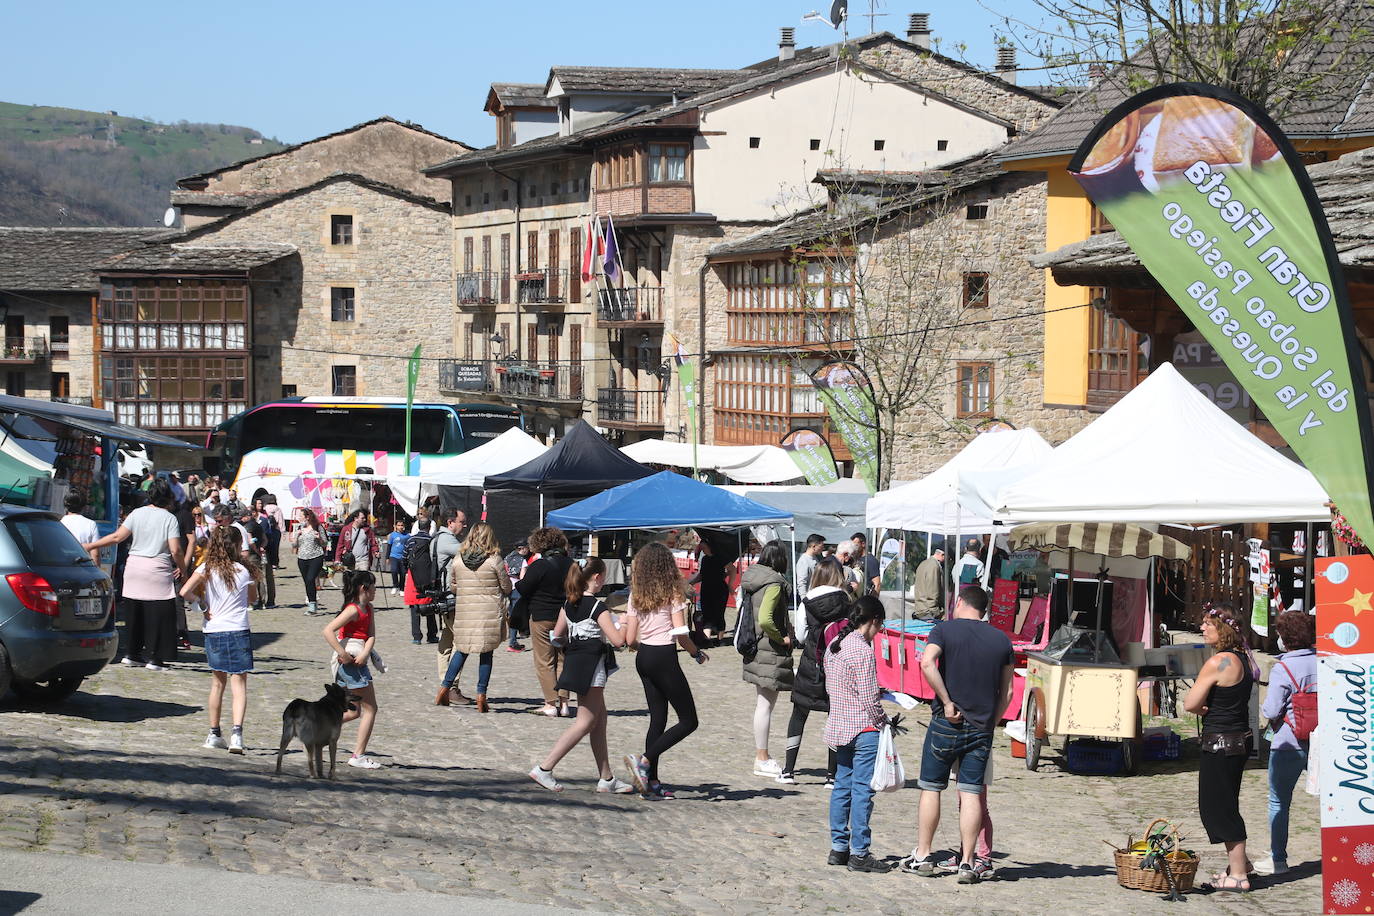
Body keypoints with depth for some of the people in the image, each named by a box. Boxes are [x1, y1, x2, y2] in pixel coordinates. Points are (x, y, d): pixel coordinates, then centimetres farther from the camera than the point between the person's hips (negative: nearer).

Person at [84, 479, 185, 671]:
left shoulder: (137, 513, 5)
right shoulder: (169, 518, -4)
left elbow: (117, 536, 1)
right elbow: (175, 550, -11)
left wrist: (90, 546, 10)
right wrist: (181, 568, 8)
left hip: (134, 565, 4)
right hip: (158, 569, -4)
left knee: (134, 612, 12)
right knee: (157, 614, 0)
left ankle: (131, 653, 18)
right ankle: (153, 658, -1)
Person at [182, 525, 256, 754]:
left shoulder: (206, 569, -2)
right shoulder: (243, 571, -2)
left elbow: (185, 592, -14)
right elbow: (252, 598, 13)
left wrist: (201, 600, 2)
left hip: (213, 631, 2)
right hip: (239, 632, -2)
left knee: (217, 683, 16)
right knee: (239, 684, -3)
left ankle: (214, 734, 21)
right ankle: (237, 731, -20)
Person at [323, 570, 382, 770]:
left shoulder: (368, 609, 13)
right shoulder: (353, 610, -14)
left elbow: (371, 635, 3)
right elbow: (328, 630, -23)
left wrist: (365, 653, -16)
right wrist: (343, 654, -23)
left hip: (358, 661, 9)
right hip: (350, 662, -9)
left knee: (353, 712, 15)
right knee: (370, 709, -2)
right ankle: (359, 755, 0)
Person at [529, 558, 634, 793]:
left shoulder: (569, 604, 6)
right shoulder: (598, 607, -17)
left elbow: (557, 635, 14)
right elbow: (617, 640, -21)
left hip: (574, 660, 9)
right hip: (591, 665, -9)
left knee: (600, 719, 13)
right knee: (586, 722, -3)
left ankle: (606, 778, 16)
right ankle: (544, 769, -8)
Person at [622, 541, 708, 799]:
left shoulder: (636, 596, 5)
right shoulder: (673, 594, -10)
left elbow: (630, 639, 4)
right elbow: (681, 635, -16)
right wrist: (697, 653, 2)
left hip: (643, 659, 7)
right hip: (664, 659, -7)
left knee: (657, 719, 13)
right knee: (688, 721, 2)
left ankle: (652, 782, 10)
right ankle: (644, 760, -12)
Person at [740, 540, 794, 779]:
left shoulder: (751, 579, 9)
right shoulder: (774, 584, -18)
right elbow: (765, 619, -28)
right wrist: (782, 638, -14)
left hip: (755, 648, 9)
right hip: (770, 650, -9)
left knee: (763, 702, 16)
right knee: (766, 703, -3)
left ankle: (761, 756, 21)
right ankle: (762, 760, 2)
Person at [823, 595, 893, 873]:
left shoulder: (834, 646, 8)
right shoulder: (862, 650, -17)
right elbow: (869, 699, -17)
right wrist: (884, 723, -4)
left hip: (839, 725, 9)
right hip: (864, 729, -9)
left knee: (842, 786, 13)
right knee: (862, 790, -4)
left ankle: (838, 848, 18)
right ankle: (860, 854, -1)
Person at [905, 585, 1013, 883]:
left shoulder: (945, 629, -3)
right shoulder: (1001, 640, 7)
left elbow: (927, 663, -21)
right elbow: (1006, 692, 9)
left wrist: (947, 702, -16)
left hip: (947, 723, -3)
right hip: (982, 729, 3)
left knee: (931, 788, 8)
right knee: (972, 794, 3)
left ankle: (923, 856, 11)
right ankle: (968, 862, -1)